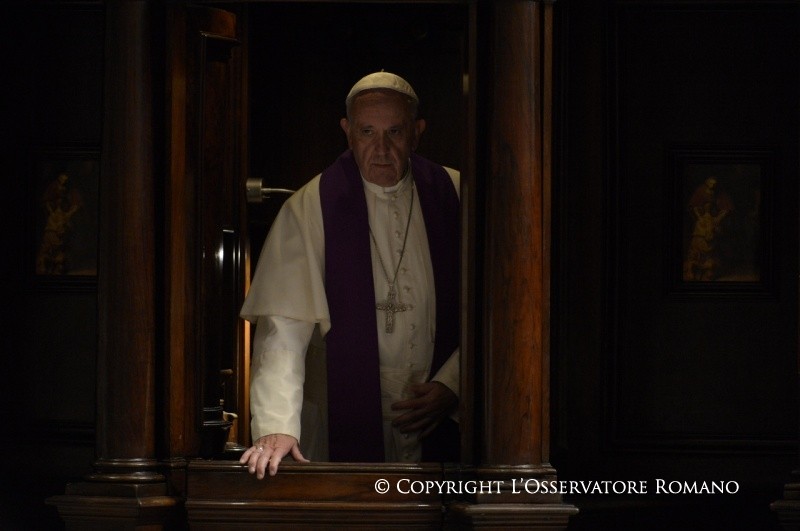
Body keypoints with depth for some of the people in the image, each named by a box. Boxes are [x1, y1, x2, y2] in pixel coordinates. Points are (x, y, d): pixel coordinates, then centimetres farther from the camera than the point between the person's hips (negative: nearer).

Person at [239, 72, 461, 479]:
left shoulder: (454, 197, 3)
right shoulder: (310, 208, -5)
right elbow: (283, 326, -13)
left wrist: (451, 385, -5)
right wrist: (276, 426, -24)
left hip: (441, 429, 2)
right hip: (340, 427, -2)